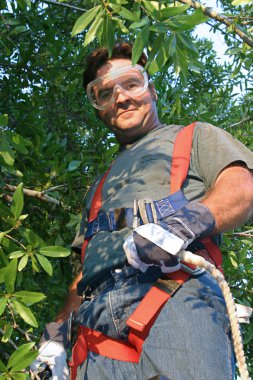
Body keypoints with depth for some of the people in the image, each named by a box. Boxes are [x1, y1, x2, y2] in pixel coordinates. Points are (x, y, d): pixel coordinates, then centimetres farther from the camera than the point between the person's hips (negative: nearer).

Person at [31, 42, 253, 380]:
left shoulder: (194, 136, 21)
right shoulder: (101, 186, 36)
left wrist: (186, 222, -19)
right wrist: (56, 333, 17)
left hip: (176, 295, -4)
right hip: (97, 318, 5)